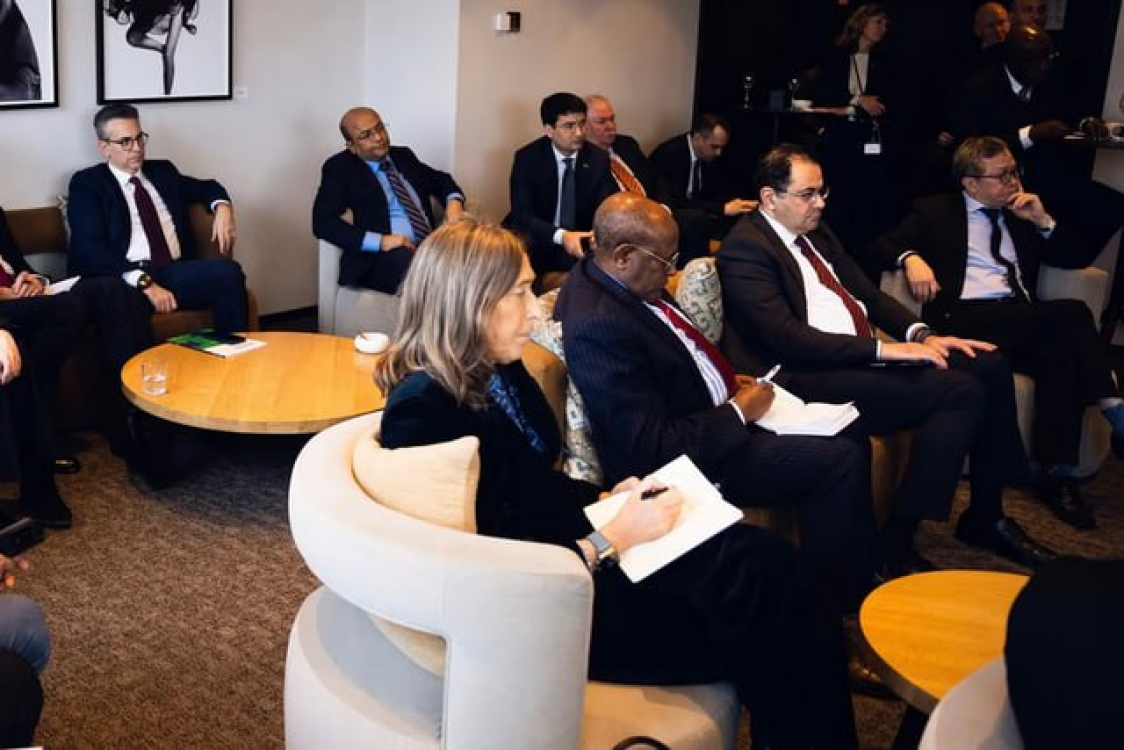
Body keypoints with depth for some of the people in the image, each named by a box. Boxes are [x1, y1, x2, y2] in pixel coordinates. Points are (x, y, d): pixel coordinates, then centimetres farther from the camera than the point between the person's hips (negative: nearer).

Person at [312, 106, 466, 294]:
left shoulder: (403, 156, 22)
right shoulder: (340, 168, 6)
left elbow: (440, 180, 34)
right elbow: (322, 222, -6)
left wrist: (454, 202, 7)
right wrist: (380, 241, -17)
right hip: (380, 257, -5)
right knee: (407, 260, -40)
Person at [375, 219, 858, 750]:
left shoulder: (498, 371, 7)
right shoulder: (424, 412, -20)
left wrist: (608, 499, 2)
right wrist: (613, 538, -16)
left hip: (573, 543, 8)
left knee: (767, 561, -11)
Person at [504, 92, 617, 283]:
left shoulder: (598, 159, -3)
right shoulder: (527, 158, -10)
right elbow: (522, 214, -19)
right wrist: (561, 236, -37)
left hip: (582, 239, 3)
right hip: (539, 239, -3)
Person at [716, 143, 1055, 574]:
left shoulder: (815, 232, 17)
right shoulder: (745, 249, -11)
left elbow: (868, 294, 19)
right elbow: (788, 338, -20)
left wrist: (920, 334, 1)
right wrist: (882, 349, -21)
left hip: (864, 357, 9)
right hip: (812, 378, -9)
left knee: (988, 366, -2)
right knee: (959, 391, -22)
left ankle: (985, 517, 11)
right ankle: (896, 544, -16)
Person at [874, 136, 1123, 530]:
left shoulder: (1022, 215, 29)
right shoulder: (935, 211, 18)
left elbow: (1068, 259, 27)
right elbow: (886, 244, 8)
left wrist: (1043, 221, 10)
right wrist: (911, 258, -14)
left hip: (1023, 323, 4)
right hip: (964, 319, -4)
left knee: (1059, 351, -33)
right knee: (1072, 312, -28)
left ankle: (1059, 475, -32)